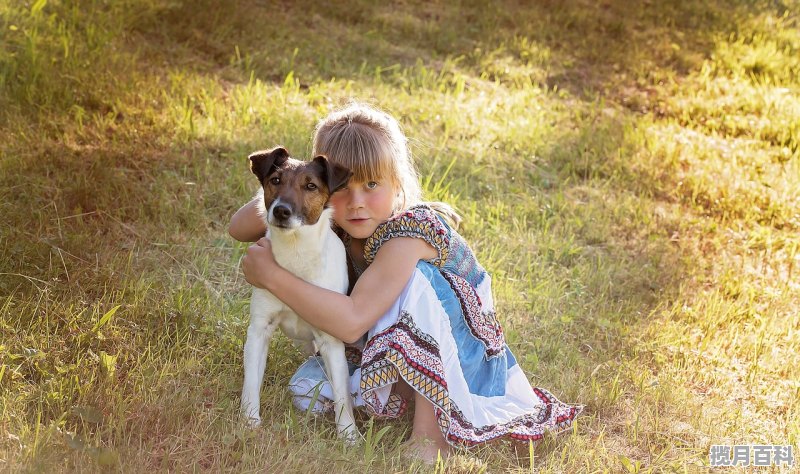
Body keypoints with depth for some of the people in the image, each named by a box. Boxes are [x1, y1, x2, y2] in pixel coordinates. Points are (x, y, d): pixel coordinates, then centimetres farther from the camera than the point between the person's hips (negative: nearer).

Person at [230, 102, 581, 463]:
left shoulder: (408, 233, -31)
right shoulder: (332, 222, -10)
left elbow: (352, 321, -38)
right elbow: (239, 228, -9)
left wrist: (271, 276, -34)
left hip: (461, 357, -6)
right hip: (393, 349, 6)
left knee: (416, 280, -35)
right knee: (306, 390, -18)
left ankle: (432, 431, -29)